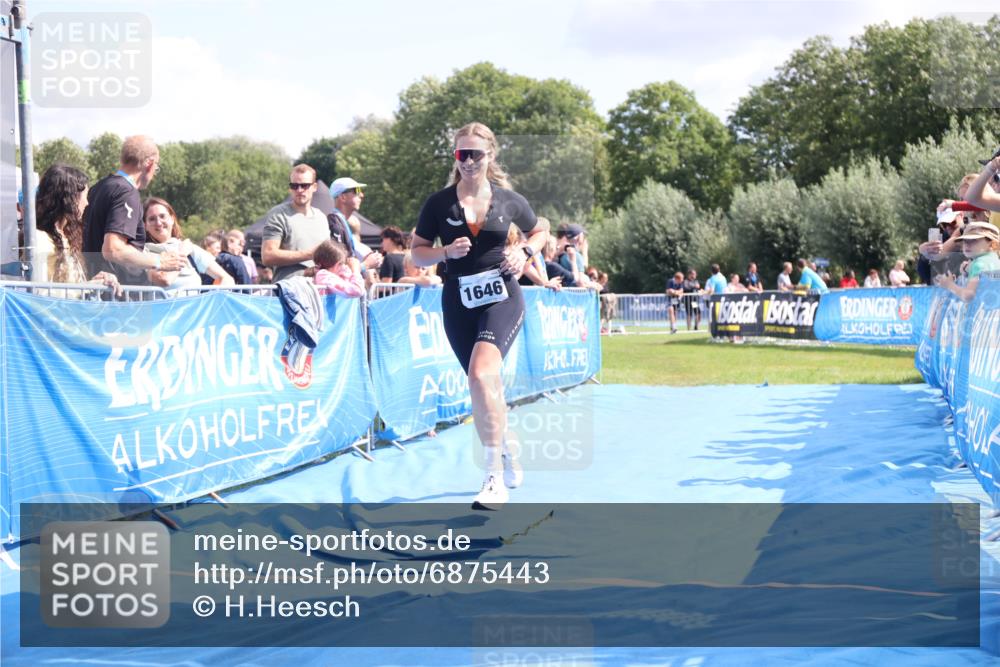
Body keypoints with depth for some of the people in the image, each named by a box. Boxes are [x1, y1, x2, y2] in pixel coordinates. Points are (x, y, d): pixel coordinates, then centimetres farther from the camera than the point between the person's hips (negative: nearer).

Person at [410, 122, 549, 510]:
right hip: (458, 302, 3)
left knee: (481, 373, -25)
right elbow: (417, 253, 4)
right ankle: (507, 451, 38)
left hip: (502, 298, -3)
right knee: (485, 388, 11)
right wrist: (446, 252, -15)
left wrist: (524, 252, -2)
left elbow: (540, 232, 19)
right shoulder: (439, 203, 1)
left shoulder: (509, 200, 2)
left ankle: (495, 476, -21)